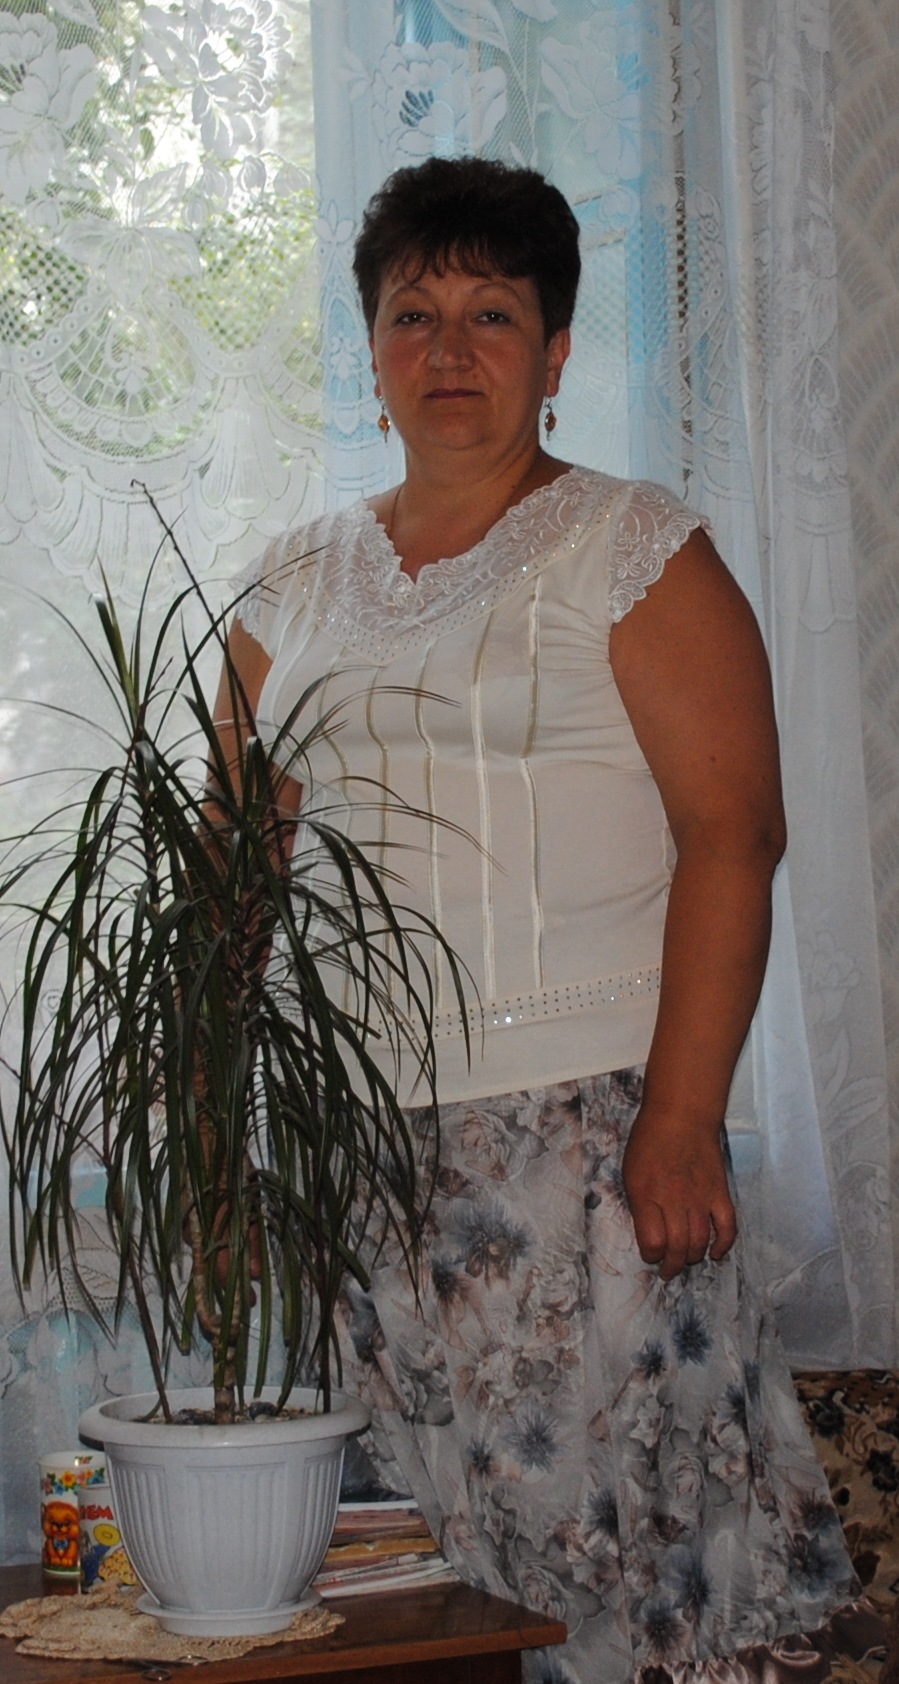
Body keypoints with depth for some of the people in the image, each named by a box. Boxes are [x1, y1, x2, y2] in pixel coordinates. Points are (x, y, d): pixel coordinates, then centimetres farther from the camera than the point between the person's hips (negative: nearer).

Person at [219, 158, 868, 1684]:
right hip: (354, 1139, 4)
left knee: (624, 1469, -6)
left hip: (592, 1122, -4)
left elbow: (732, 834, -9)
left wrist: (680, 1124, -17)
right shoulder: (295, 589, 14)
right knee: (434, 1506, 6)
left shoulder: (635, 554, -1)